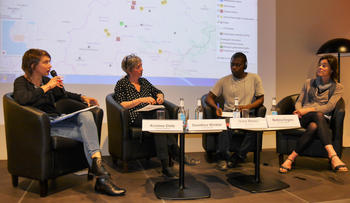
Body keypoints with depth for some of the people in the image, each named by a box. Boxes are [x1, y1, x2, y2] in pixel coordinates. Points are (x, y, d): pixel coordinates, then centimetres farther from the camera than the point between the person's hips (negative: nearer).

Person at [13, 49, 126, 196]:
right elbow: (21, 99, -26)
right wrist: (46, 87, -18)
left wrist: (83, 98, 17)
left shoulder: (46, 80, 18)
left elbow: (63, 95, 34)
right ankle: (102, 177, -26)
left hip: (57, 119, 6)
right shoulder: (21, 82, -1)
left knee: (86, 115, -27)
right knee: (89, 135, -26)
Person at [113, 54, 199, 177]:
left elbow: (158, 92, 31)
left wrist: (160, 96, 6)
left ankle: (165, 165, -32)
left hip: (151, 114, 5)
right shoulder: (121, 84, 5)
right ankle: (177, 155, -30)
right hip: (135, 117, -5)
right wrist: (141, 100, -15)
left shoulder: (144, 81, 22)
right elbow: (121, 105, -7)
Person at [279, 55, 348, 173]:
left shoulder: (338, 87, 13)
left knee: (314, 126, -40)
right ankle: (333, 156, -47)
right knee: (318, 115, -37)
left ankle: (291, 158, -40)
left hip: (323, 120, -1)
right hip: (304, 119, 1)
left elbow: (329, 107, -4)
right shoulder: (309, 83, 21)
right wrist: (299, 111, -7)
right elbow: (299, 102, 17)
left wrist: (308, 110, -16)